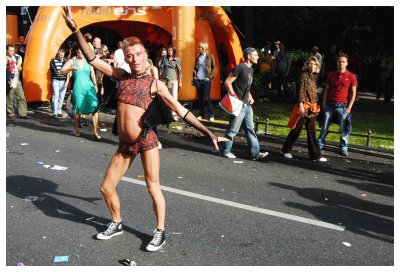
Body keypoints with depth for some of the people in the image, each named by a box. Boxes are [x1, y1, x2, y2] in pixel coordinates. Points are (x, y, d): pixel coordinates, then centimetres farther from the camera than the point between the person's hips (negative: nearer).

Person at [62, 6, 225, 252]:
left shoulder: (155, 83, -4)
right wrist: (76, 29, 2)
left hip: (146, 140, -4)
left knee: (153, 188, 0)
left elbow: (181, 110, -5)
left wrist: (208, 133, -9)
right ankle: (117, 224, 34)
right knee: (106, 187, 10)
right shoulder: (121, 75, 7)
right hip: (124, 145, 5)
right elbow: (93, 59, 8)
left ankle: (161, 233, 19)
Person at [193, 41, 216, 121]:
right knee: (199, 98, 8)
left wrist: (210, 77, -9)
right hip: (198, 80, 5)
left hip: (206, 80, -5)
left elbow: (214, 68, -2)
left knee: (206, 98, -8)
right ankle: (201, 114, 17)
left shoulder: (210, 56, -3)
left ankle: (211, 115, 0)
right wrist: (194, 76, 7)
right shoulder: (198, 56, 10)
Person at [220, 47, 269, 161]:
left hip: (247, 105, 9)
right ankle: (225, 151, 14)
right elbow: (227, 82, -15)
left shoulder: (250, 69, 15)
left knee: (250, 129, 8)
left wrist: (250, 97, 11)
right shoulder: (240, 67, -13)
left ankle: (256, 153, 10)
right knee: (233, 129, 0)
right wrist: (233, 96, -17)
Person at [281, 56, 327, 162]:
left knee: (311, 132, 8)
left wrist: (315, 106, 17)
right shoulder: (304, 75, -9)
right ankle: (285, 150, 16)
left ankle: (315, 155, 10)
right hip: (304, 106, -7)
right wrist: (301, 105, -21)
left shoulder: (313, 76, 13)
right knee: (297, 129, 1)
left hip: (312, 107, 7)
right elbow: (301, 91, -15)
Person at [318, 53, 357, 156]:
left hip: (342, 106, -2)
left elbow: (353, 93, 0)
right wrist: (324, 104, 5)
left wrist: (349, 107, -6)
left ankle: (344, 147, 16)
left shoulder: (351, 76, -2)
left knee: (344, 128, 2)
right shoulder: (331, 75, 5)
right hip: (329, 105, 2)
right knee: (324, 126, 8)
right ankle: (320, 144, 20)